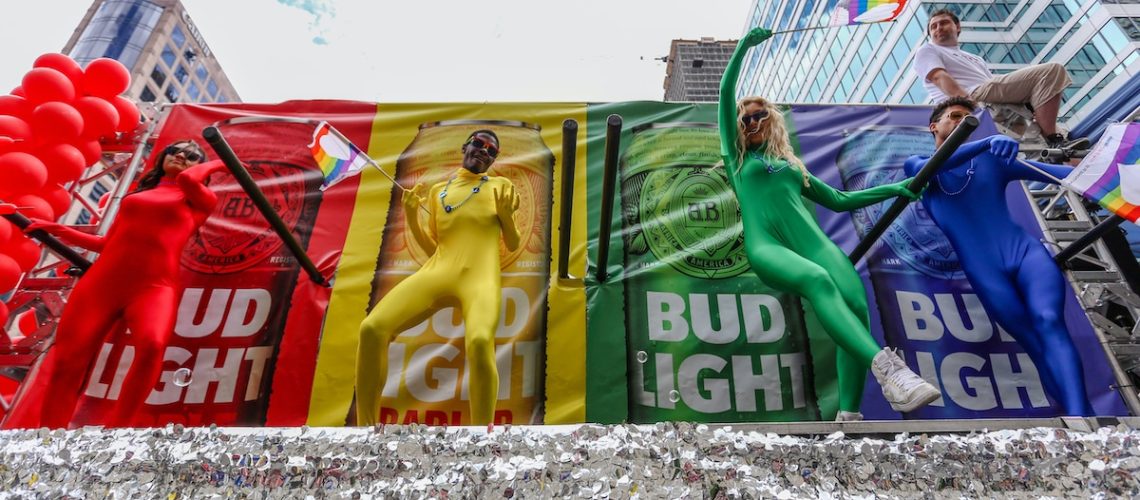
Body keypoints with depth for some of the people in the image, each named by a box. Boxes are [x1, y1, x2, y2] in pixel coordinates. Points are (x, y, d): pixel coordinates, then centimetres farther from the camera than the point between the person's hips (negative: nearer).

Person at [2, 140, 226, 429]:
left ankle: (116, 425, -19)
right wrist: (59, 230, 22)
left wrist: (214, 163, 8)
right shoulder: (136, 195, 26)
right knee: (65, 362, -7)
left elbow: (186, 179, -10)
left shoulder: (202, 200, 13)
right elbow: (108, 244, 28)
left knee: (152, 345, -33)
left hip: (155, 286, -5)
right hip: (102, 280, 5)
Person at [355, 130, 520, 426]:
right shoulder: (438, 190, 23)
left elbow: (513, 245, 16)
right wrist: (412, 217, 8)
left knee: (480, 342, -37)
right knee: (372, 328, -20)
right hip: (437, 271, 3)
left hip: (480, 277, -3)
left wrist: (506, 215, -2)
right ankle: (366, 423, -4)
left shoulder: (501, 186, 17)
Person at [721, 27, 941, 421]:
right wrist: (743, 46, 18)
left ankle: (849, 414, -28)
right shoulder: (737, 157, 24)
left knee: (855, 301, -25)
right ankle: (886, 368, -48)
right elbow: (725, 96, 18)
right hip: (766, 246, -3)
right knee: (817, 280, -36)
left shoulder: (792, 166, 34)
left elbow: (840, 200, 37)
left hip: (810, 239, 4)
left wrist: (895, 188, 33)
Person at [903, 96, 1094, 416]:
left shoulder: (992, 161, 20)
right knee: (1036, 346, -10)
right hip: (984, 270, -1)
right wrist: (986, 143, -25)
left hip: (1027, 251, 1)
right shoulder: (916, 165, 14)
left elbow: (1051, 171, 12)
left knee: (1048, 321, -25)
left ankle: (1078, 415, -37)